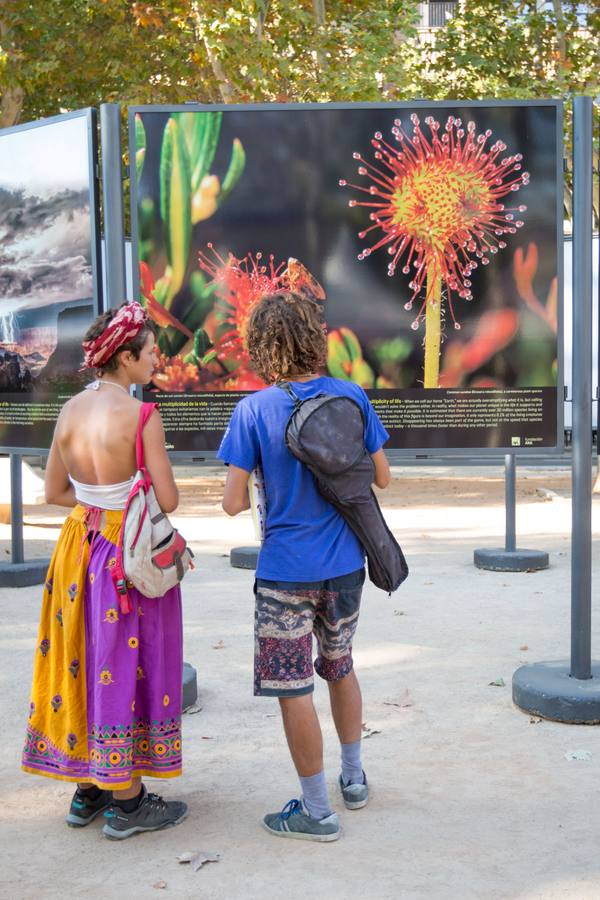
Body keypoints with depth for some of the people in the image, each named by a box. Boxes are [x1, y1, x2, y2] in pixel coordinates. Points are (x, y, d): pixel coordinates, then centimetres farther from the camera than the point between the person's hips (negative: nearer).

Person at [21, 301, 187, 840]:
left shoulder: (71, 410, 1)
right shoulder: (141, 416, -18)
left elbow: (54, 492, 8)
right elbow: (168, 501, -16)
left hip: (80, 547, 6)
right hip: (131, 555, -6)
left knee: (86, 662, 16)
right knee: (128, 668, 4)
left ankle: (87, 790, 28)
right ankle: (126, 804, 15)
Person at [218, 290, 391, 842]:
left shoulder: (254, 409, -14)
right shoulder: (352, 397, -5)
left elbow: (234, 503, -12)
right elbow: (382, 477, 3)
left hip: (286, 571, -4)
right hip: (345, 566, 5)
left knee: (293, 689, 6)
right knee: (340, 668, 24)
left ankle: (317, 811, 14)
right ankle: (354, 777, 37)